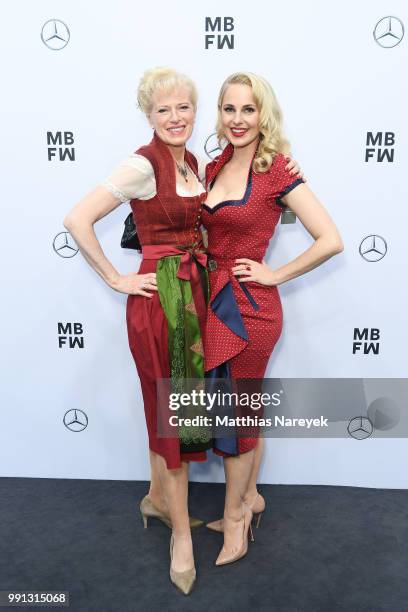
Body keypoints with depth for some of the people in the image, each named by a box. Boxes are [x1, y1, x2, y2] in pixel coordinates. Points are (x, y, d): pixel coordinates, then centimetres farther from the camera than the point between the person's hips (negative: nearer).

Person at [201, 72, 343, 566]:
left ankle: (234, 514, 29)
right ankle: (250, 498, 39)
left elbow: (331, 240, -17)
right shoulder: (214, 168, 9)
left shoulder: (276, 172, -12)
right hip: (216, 301, 7)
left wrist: (275, 274, -12)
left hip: (248, 307, -6)